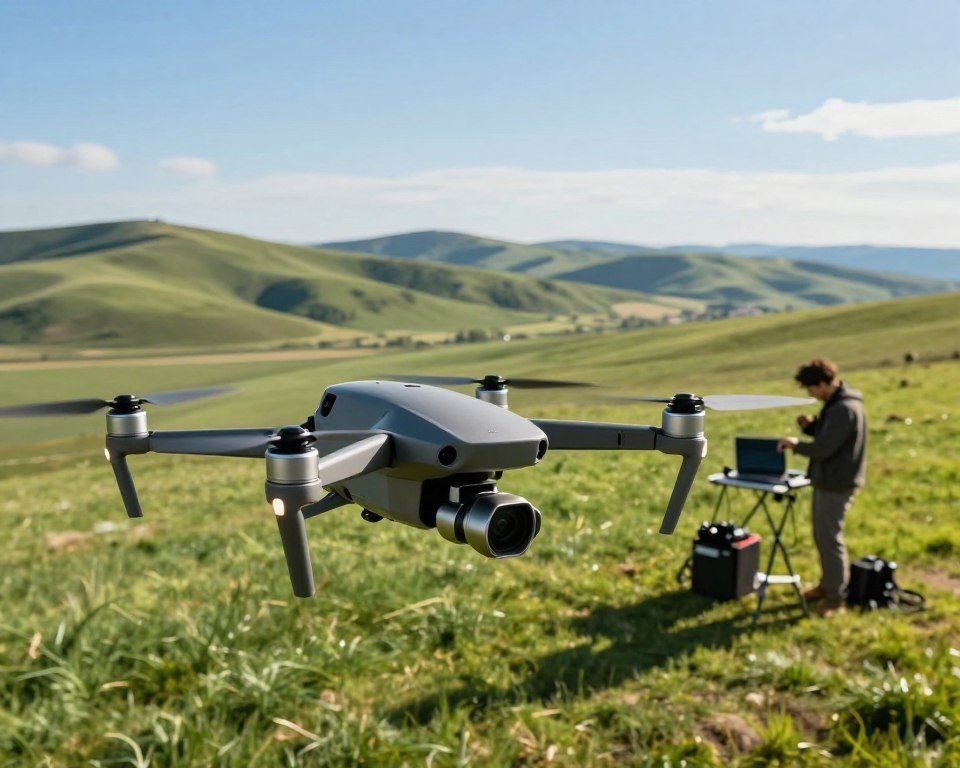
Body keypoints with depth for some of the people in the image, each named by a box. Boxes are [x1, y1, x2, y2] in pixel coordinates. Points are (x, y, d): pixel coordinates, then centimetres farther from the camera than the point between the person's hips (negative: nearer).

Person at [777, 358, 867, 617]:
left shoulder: (844, 409, -23)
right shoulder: (835, 404, 10)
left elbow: (823, 448, -25)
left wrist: (796, 445, -10)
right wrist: (812, 426, 2)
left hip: (837, 484, -10)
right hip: (826, 480, 10)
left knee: (830, 539, -2)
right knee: (821, 536, 19)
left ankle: (836, 597, 9)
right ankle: (827, 584, 33)